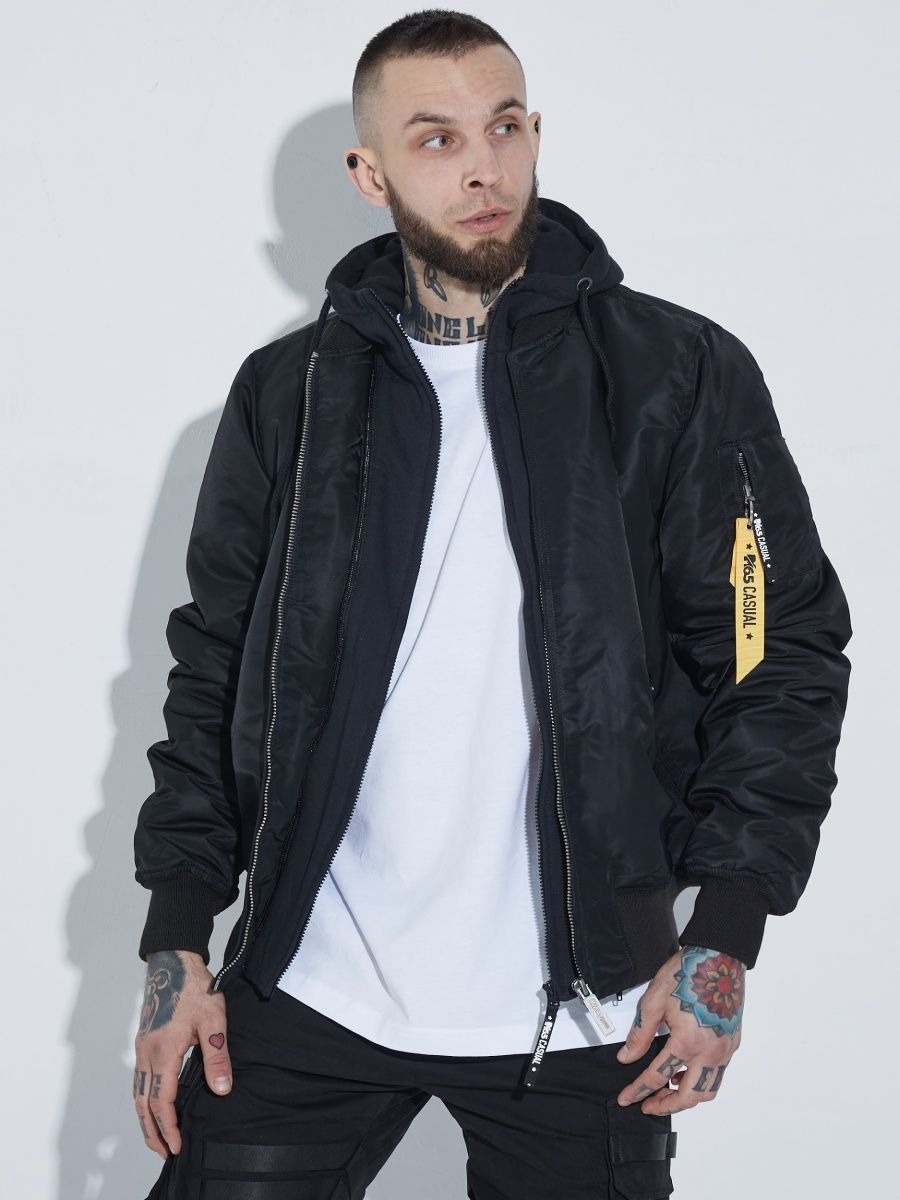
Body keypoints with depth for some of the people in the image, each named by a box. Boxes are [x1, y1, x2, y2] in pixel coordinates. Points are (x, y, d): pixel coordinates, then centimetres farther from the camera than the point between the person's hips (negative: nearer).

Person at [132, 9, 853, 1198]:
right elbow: (215, 668, 10)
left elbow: (785, 650, -2)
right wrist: (177, 944, 5)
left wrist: (726, 939, -8)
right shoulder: (290, 394, 5)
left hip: (579, 1012, -2)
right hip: (310, 990, 2)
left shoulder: (679, 376, -2)